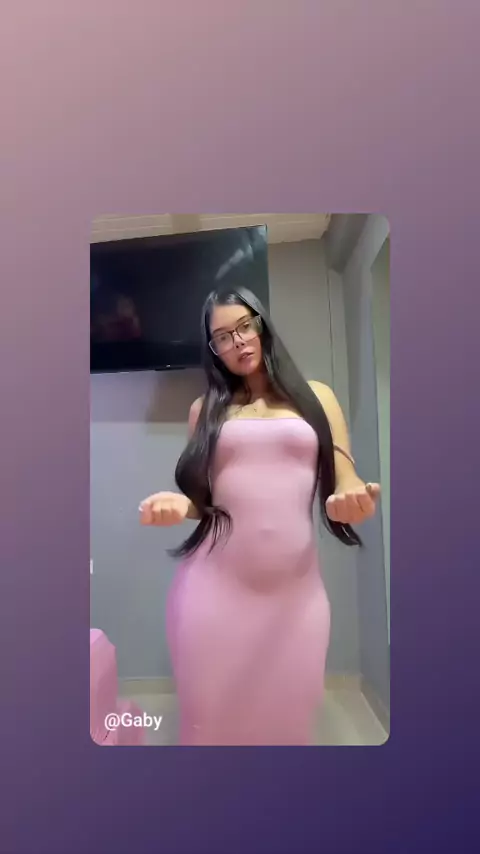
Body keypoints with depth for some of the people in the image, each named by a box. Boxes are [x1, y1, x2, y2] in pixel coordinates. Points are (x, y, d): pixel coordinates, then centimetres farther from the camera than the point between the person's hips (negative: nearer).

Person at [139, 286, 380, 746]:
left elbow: (346, 482, 7)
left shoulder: (316, 397, 10)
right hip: (214, 585, 0)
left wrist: (354, 498, -16)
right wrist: (179, 504, -11)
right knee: (212, 717, 7)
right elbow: (202, 498, 12)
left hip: (293, 588, 0)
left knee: (287, 718, 6)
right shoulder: (206, 408, 10)